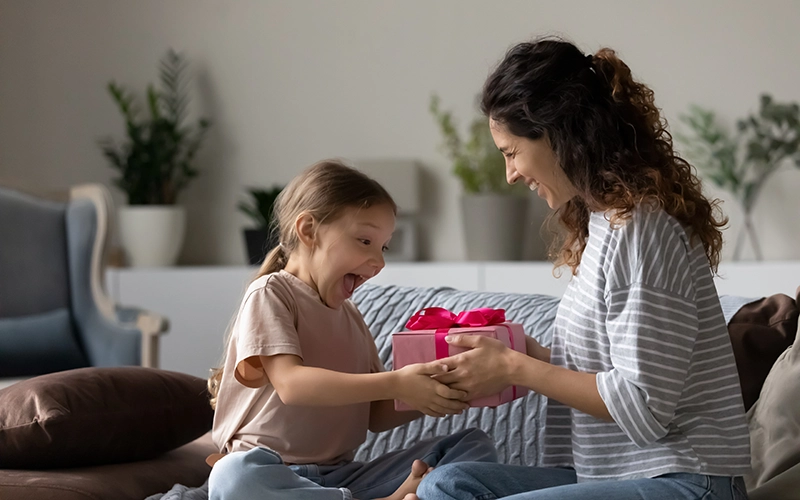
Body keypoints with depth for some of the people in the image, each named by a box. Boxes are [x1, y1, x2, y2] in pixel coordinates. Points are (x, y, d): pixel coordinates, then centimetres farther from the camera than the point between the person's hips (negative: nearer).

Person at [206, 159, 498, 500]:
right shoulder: (270, 294, -3)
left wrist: (427, 397, -4)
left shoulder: (350, 316, 20)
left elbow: (377, 416, 16)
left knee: (474, 444, -4)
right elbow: (291, 384, -19)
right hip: (275, 470, -7)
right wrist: (395, 384, -26)